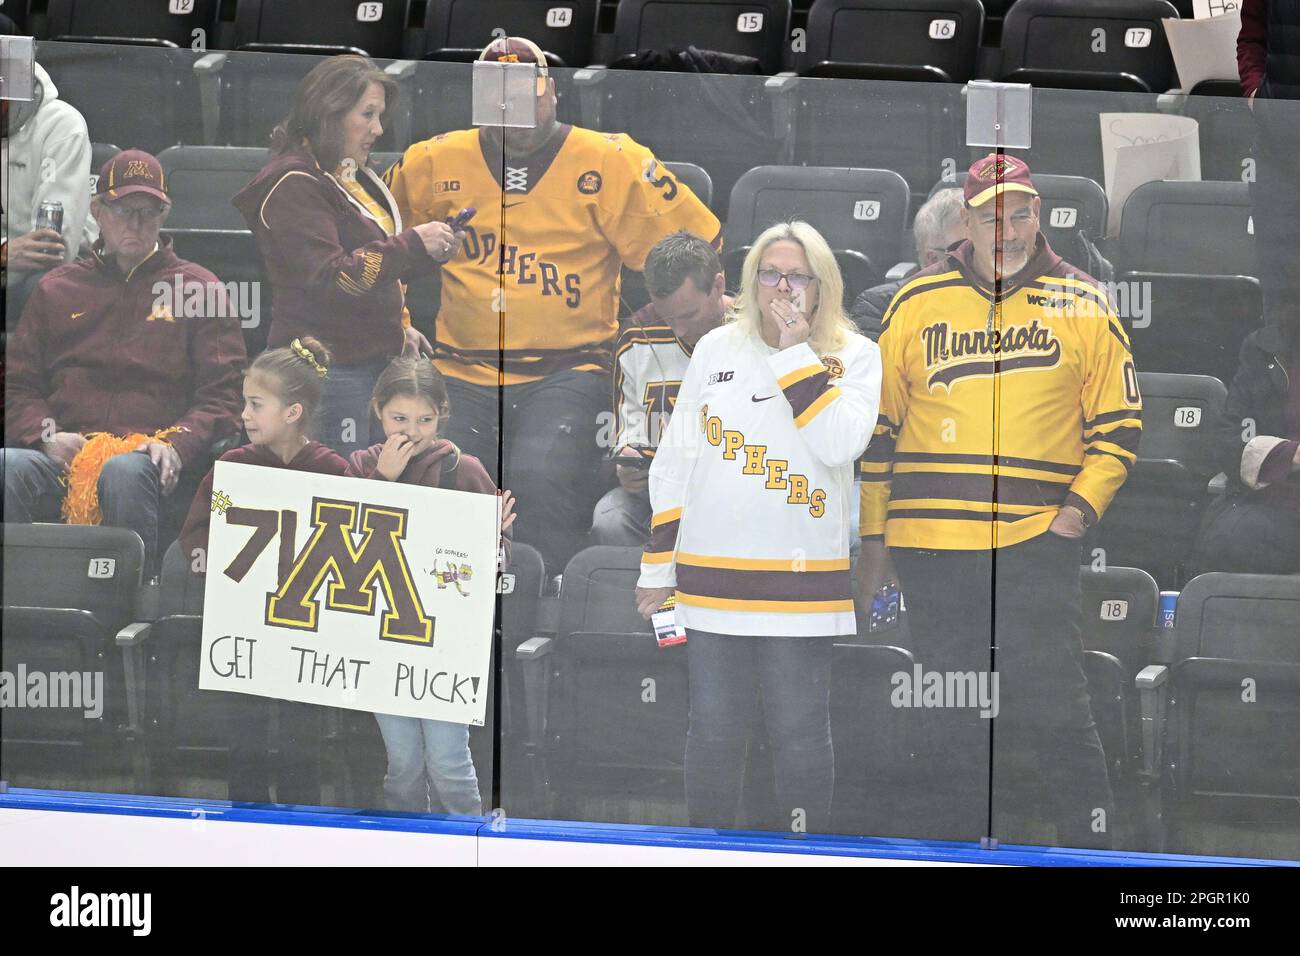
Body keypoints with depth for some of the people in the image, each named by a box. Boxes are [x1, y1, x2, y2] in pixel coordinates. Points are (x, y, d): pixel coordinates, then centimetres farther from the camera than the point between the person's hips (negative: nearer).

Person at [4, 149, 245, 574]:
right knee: (10, 467, -34)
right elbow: (18, 387, 22)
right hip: (63, 459, 2)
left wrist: (177, 446, -10)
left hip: (149, 461, -2)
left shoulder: (197, 289, 18)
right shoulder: (58, 289, 25)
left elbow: (222, 396, 10)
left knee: (125, 473, -40)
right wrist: (46, 435, -2)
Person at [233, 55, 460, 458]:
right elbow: (330, 278, -22)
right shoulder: (293, 185, -12)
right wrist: (413, 245, -24)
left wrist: (399, 328, 21)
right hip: (330, 371, -9)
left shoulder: (356, 179, 18)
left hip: (373, 361, 9)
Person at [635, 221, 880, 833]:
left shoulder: (852, 356, 2)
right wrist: (658, 566, 9)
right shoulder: (716, 350, 9)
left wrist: (796, 349, -14)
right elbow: (674, 465, 12)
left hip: (802, 583, -2)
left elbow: (840, 442, -17)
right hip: (712, 576, 2)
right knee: (712, 730, 8)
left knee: (800, 733, 3)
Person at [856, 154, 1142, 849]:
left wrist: (1082, 505, -4)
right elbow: (878, 423, 12)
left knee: (1052, 704, -8)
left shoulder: (1082, 305, 5)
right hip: (930, 543, 2)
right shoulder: (918, 303, 7)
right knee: (955, 717, 8)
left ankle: (1090, 846, 0)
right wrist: (873, 538, 10)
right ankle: (957, 845, 18)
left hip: (1037, 540, -2)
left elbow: (1119, 420, 9)